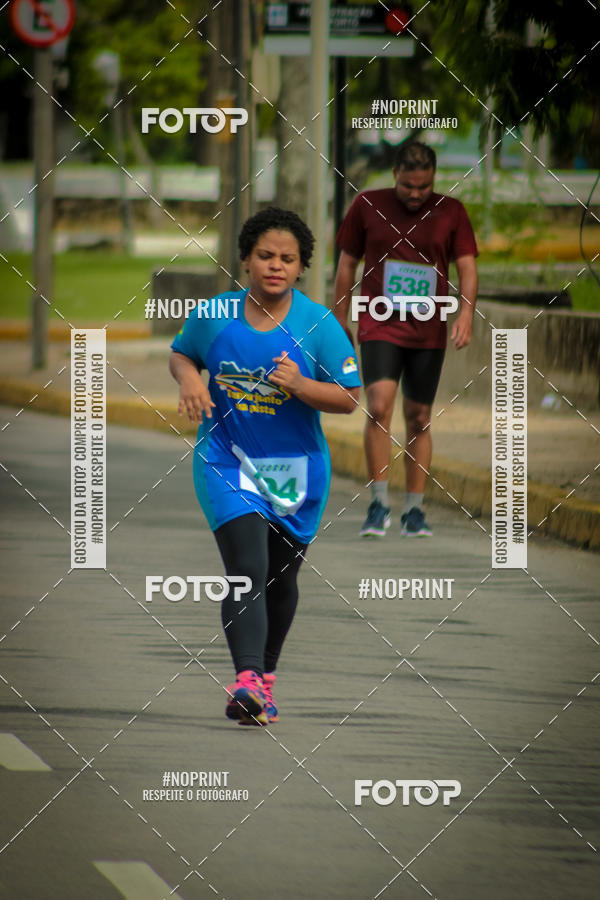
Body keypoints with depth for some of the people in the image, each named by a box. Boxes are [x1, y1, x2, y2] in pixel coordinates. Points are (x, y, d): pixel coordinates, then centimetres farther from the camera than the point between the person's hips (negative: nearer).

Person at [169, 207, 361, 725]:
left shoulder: (318, 324, -8)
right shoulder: (215, 316, -5)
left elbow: (350, 399, -6)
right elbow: (181, 353, 15)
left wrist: (301, 386, -23)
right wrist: (189, 379, -8)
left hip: (295, 469, 2)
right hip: (227, 461, -2)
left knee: (281, 579, 16)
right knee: (247, 572, -19)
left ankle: (265, 673, 38)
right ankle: (246, 682, -31)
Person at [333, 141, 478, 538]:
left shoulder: (451, 212, 3)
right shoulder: (367, 207, 1)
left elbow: (467, 267, 0)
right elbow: (347, 265, 8)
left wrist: (466, 312, -18)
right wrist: (340, 324, 8)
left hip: (428, 332, 2)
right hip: (380, 327, -2)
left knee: (419, 418, 6)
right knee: (379, 405, -19)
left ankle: (414, 511, 15)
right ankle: (379, 505, -13)